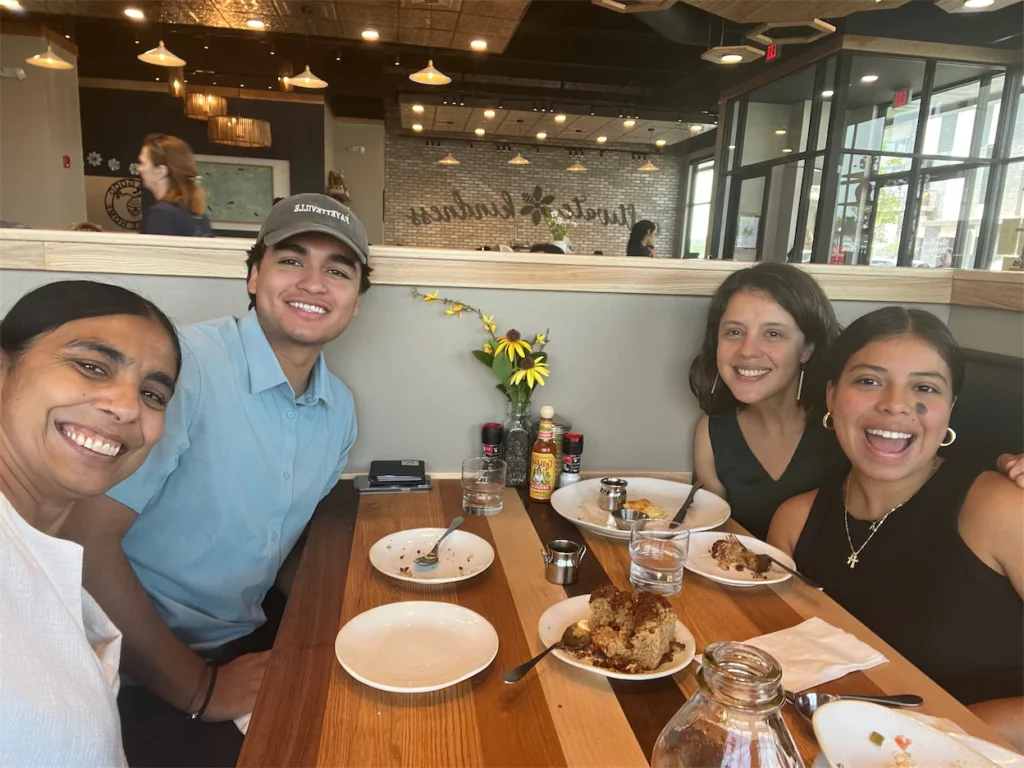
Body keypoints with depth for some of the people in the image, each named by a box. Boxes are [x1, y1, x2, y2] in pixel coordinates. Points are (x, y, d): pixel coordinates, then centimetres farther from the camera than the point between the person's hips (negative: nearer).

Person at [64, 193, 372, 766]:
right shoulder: (181, 365, -21)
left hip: (250, 642, 6)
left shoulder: (341, 410, 2)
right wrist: (199, 688, -15)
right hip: (144, 671, -6)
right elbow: (87, 541, -21)